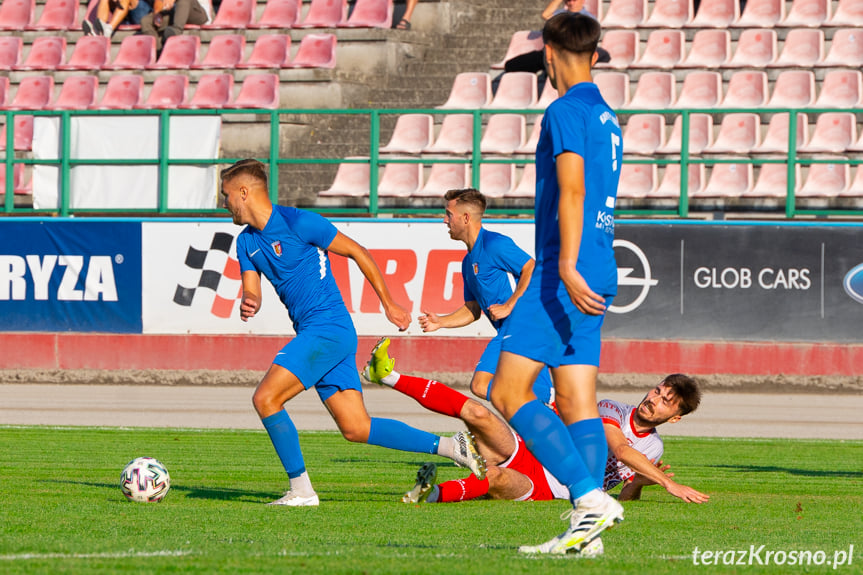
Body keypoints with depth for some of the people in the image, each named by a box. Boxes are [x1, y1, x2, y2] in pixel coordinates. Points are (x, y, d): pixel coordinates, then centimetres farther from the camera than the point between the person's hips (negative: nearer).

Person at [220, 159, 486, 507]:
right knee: (356, 429, 3)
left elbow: (356, 252, -4)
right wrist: (248, 306, -17)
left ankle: (301, 490, -10)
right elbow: (252, 292, 9)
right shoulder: (247, 242, 13)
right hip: (311, 334, 8)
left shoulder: (298, 223, -10)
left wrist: (388, 304, 0)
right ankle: (450, 446, 9)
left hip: (329, 328, -8)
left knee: (265, 398, -17)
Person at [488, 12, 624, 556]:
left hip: (565, 276, -9)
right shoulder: (607, 118, 19)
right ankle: (585, 527, -2)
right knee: (577, 400, 5)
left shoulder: (566, 112, -8)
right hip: (595, 277, 9)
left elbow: (572, 190, -20)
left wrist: (567, 267, -28)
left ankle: (590, 496, -20)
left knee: (509, 393, -9)